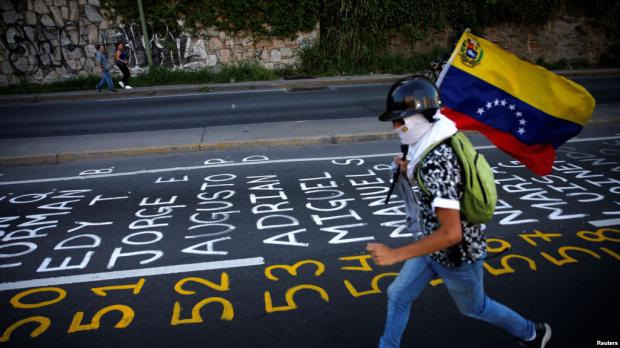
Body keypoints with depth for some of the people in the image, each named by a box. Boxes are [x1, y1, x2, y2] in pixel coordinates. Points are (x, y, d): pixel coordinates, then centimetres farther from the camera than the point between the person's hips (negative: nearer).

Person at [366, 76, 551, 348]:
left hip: (456, 254, -8)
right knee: (398, 295, 13)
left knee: (474, 307, 20)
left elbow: (451, 233, -36)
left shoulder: (436, 164, -35)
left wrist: (395, 254, -33)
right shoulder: (440, 143, -6)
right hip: (435, 246, 8)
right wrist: (410, 172, -2)